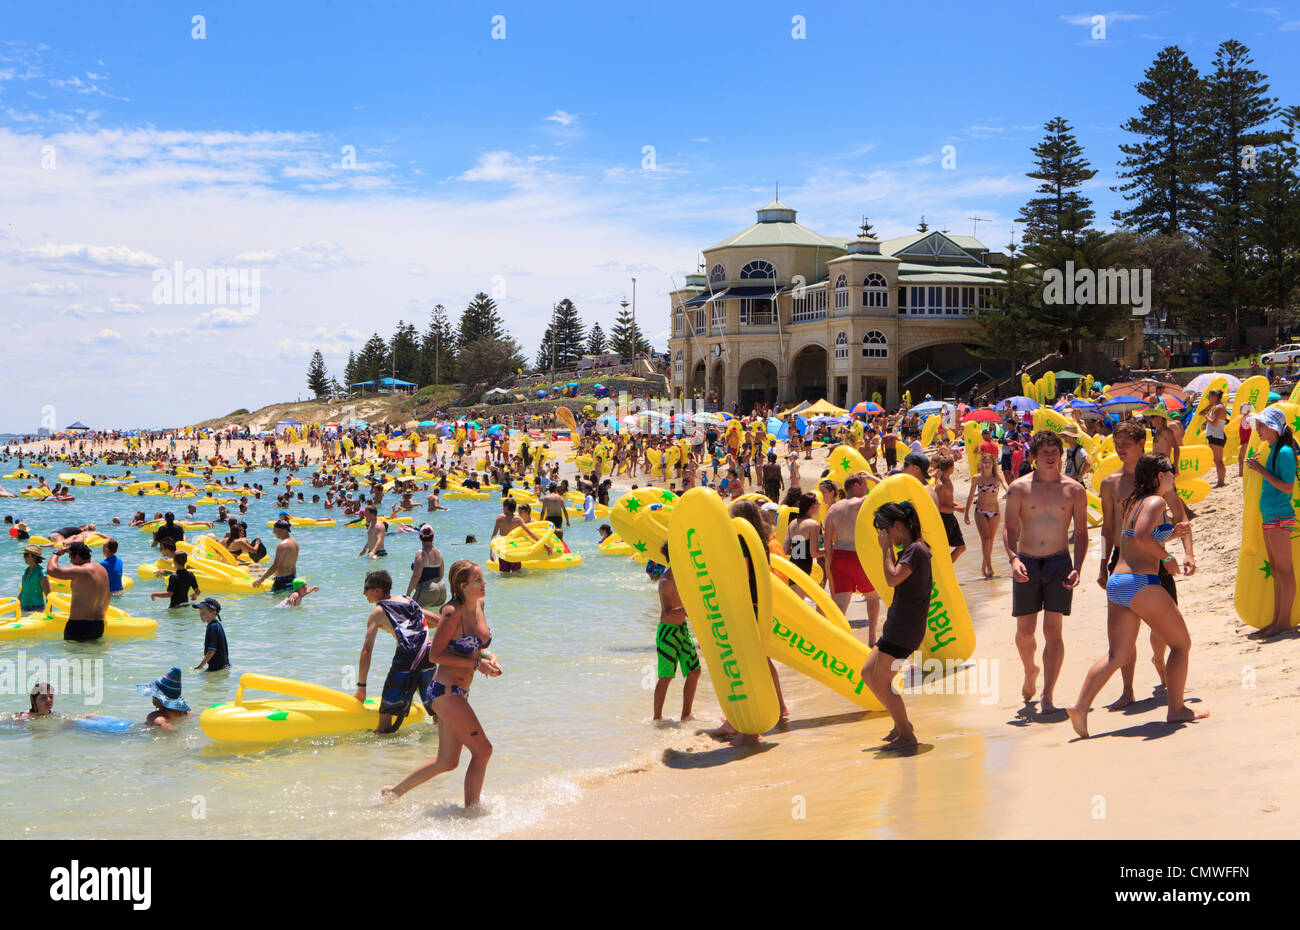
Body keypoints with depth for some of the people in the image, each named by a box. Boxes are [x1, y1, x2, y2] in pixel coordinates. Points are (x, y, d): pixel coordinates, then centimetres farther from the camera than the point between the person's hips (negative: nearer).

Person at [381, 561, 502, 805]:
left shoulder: (478, 606, 8)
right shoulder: (452, 613, -17)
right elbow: (436, 653, -17)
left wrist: (487, 656, 0)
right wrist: (477, 663, -18)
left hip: (459, 692, 9)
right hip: (446, 691, -9)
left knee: (447, 762, 16)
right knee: (482, 750, -7)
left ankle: (394, 791, 28)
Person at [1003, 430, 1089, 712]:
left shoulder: (1074, 490, 4)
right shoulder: (1019, 488, 2)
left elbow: (1081, 532, 7)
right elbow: (1009, 528, 0)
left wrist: (1077, 569, -5)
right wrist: (1013, 558, -18)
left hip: (1059, 562, -1)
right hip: (1026, 563, 1)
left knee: (1052, 630, -7)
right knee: (1025, 631, 5)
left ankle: (1047, 696, -4)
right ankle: (1030, 672, 36)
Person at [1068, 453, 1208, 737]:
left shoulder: (1132, 503, 21)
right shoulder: (1155, 501, -6)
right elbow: (1142, 537, -23)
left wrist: (1171, 534, 26)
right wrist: (1166, 556, -9)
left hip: (1116, 583, 8)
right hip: (1140, 583, -8)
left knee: (1117, 654, 5)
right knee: (1182, 644, 7)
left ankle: (1081, 705, -9)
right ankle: (1176, 709, 10)